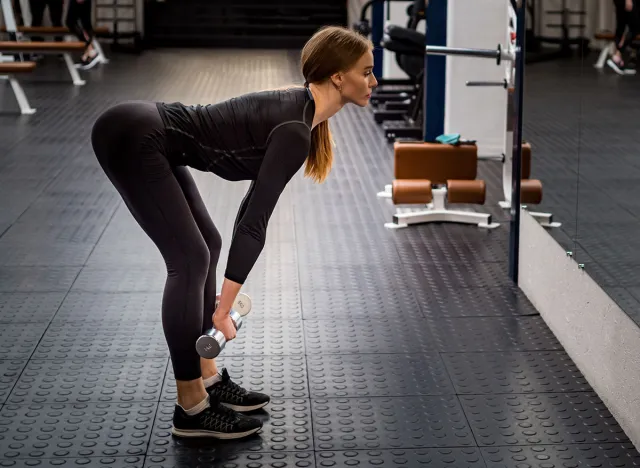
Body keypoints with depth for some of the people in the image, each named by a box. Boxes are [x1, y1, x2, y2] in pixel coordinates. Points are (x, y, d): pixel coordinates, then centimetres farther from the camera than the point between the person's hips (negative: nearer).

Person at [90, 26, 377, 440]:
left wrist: (230, 290, 23)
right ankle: (191, 409, 2)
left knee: (206, 245, 14)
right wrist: (223, 310, -17)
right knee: (190, 258, -8)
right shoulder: (295, 129, -17)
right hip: (130, 136, -10)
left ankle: (207, 379, 23)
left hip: (146, 135, 10)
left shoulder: (296, 109, 11)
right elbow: (256, 220, -20)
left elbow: (256, 201, 19)